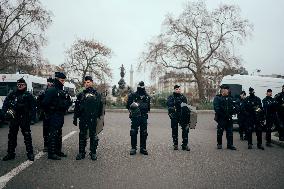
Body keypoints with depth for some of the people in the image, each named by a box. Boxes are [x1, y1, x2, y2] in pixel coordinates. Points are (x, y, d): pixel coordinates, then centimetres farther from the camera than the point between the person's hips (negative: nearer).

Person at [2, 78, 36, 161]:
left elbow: (33, 107, 2)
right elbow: (5, 104, 14)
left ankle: (30, 153, 6)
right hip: (14, 118, 4)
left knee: (27, 135, -2)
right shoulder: (12, 94, 10)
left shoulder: (28, 95, 2)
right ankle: (10, 153, 20)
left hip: (24, 119, -3)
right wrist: (6, 112, -1)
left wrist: (30, 115, -10)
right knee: (12, 136, 9)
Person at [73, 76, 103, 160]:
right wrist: (75, 118, 6)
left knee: (93, 136, 5)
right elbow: (76, 107, 10)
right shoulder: (81, 95, 10)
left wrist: (100, 117, -1)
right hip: (83, 119, 2)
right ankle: (81, 153, 18)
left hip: (93, 119, -2)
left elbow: (100, 107, 5)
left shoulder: (97, 94, 5)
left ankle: (93, 153, 15)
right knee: (82, 135, 7)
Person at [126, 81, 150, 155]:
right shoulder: (133, 95, 1)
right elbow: (128, 105, 1)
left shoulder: (147, 96, 10)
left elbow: (148, 107, 15)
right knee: (133, 132, -1)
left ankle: (143, 148, 16)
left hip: (144, 117, 3)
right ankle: (133, 148, 9)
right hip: (135, 117, -3)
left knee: (144, 133, 6)